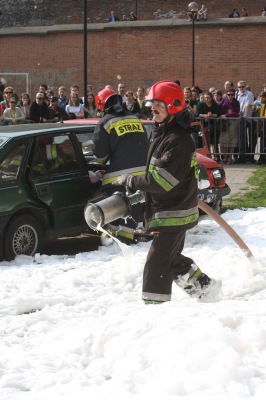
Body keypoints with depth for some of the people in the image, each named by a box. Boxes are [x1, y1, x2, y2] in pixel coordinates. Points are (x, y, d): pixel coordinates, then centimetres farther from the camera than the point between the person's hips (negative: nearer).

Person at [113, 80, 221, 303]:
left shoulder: (179, 140, -23)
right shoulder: (161, 132, 10)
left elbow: (162, 181, -26)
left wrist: (130, 181, -16)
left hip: (174, 214, -10)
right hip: (165, 210, 10)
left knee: (157, 263, -10)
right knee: (172, 258, 22)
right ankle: (204, 286, 33)